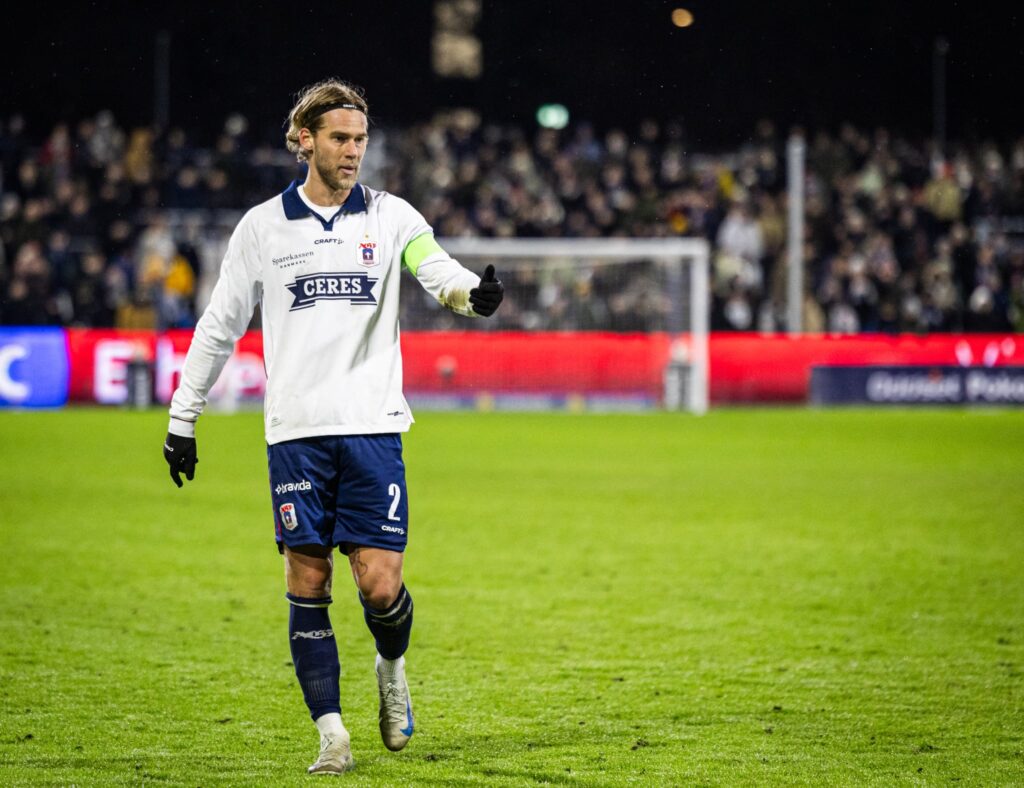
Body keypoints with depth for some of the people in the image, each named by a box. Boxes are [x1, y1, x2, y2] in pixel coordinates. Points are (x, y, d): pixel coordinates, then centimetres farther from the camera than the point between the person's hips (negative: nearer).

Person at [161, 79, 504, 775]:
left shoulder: (391, 216, 5)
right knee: (307, 585, -2)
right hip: (296, 431, 1)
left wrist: (472, 292, -36)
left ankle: (392, 667, 25)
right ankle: (331, 733, 4)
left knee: (381, 583, -6)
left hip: (373, 428, -1)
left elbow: (437, 268, -12)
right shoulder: (264, 226, 7)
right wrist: (182, 418, 12)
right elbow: (220, 324, 12)